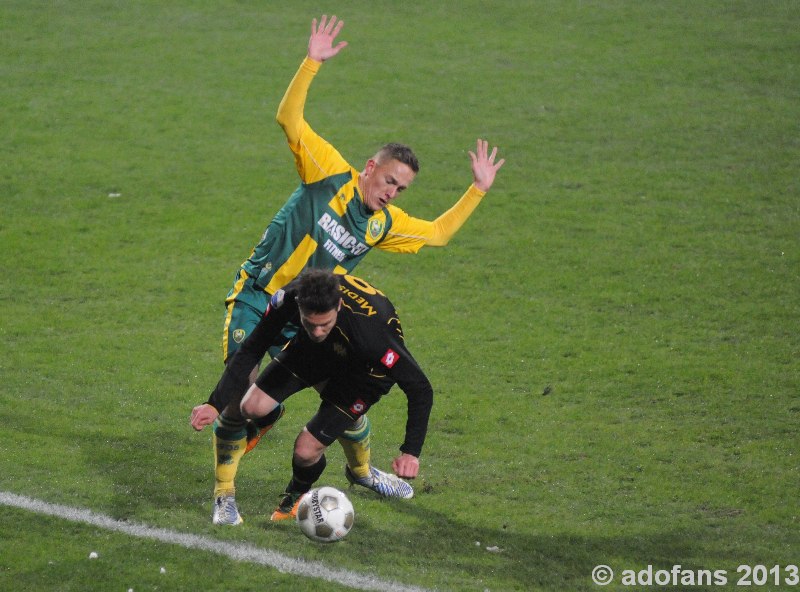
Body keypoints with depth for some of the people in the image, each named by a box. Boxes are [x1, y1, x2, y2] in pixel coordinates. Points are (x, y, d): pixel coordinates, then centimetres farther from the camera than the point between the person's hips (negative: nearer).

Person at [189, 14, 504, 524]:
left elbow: (439, 233, 19)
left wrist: (479, 189, 13)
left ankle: (362, 471, 34)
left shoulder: (386, 223, 5)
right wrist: (313, 63, -28)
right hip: (255, 298, -5)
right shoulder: (331, 175, -10)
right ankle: (225, 492, -2)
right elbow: (290, 119, -19)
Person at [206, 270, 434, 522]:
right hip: (312, 351, 4)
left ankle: (297, 496, 25)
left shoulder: (370, 329, -44)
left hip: (366, 368, -4)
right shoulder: (288, 298, -33)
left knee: (306, 450, -12)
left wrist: (411, 452, -40)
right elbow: (251, 350, -17)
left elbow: (420, 389, -35)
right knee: (252, 407, -13)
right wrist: (215, 404, -21)